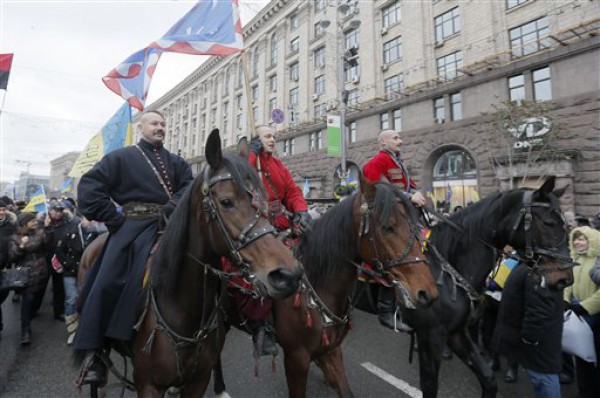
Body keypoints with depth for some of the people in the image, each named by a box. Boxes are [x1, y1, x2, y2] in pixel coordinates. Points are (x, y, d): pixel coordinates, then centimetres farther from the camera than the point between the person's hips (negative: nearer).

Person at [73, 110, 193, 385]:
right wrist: (112, 218, -5)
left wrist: (171, 210, -16)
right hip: (133, 225, -2)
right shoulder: (122, 158, 9)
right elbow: (89, 186, 2)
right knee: (108, 281, -13)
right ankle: (93, 353, -2)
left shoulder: (176, 162, 18)